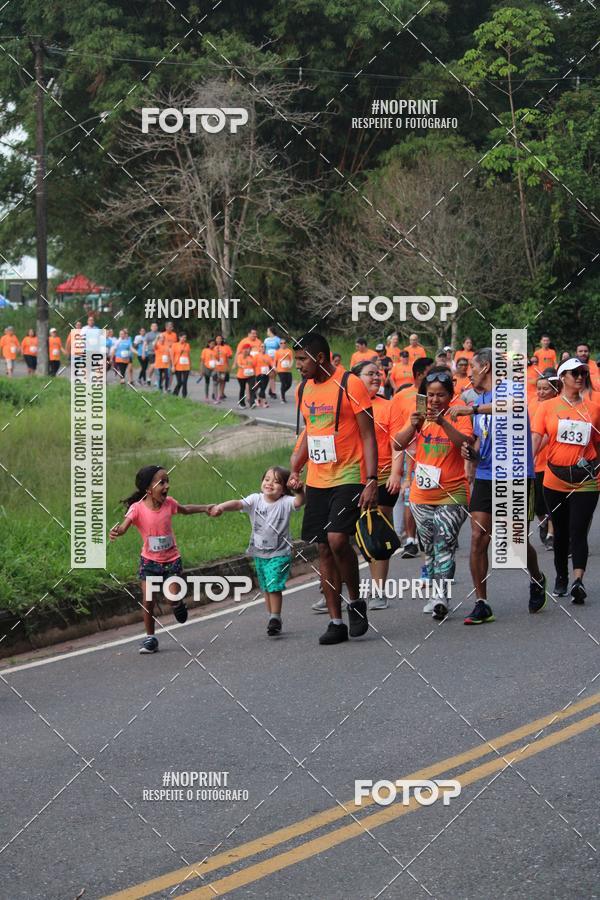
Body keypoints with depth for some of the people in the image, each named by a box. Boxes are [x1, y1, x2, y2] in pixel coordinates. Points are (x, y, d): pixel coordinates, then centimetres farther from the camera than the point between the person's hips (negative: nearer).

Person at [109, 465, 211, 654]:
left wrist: (205, 508, 13)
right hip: (149, 561, -2)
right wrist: (116, 531, -56)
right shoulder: (137, 508, -18)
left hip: (171, 559, 2)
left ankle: (178, 605, 26)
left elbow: (185, 509, 17)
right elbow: (125, 525, -34)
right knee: (147, 599, -4)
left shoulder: (168, 503, -6)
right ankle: (150, 637, 11)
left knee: (173, 597, -11)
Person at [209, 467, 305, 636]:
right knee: (266, 588, 16)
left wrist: (300, 492, -52)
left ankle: (275, 618, -5)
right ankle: (272, 618, 29)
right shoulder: (255, 500, -4)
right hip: (259, 553, 4)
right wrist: (221, 507, -38)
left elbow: (298, 502, -30)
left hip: (279, 553, -4)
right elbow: (238, 504, -19)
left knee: (274, 585, -15)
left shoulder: (285, 502, -11)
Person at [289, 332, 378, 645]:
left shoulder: (350, 385, -10)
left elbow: (368, 435, -9)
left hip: (349, 478, -7)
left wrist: (371, 480, -15)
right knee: (324, 549, 5)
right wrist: (295, 470, 16)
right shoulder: (303, 389, 11)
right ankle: (336, 622, 10)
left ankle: (355, 601, 3)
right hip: (317, 481, 7)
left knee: (337, 539, -20)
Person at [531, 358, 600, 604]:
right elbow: (536, 439, -5)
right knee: (561, 533, 14)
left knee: (578, 532, -12)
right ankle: (561, 578, 28)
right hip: (555, 480, 1)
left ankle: (578, 581, -22)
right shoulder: (547, 407, 2)